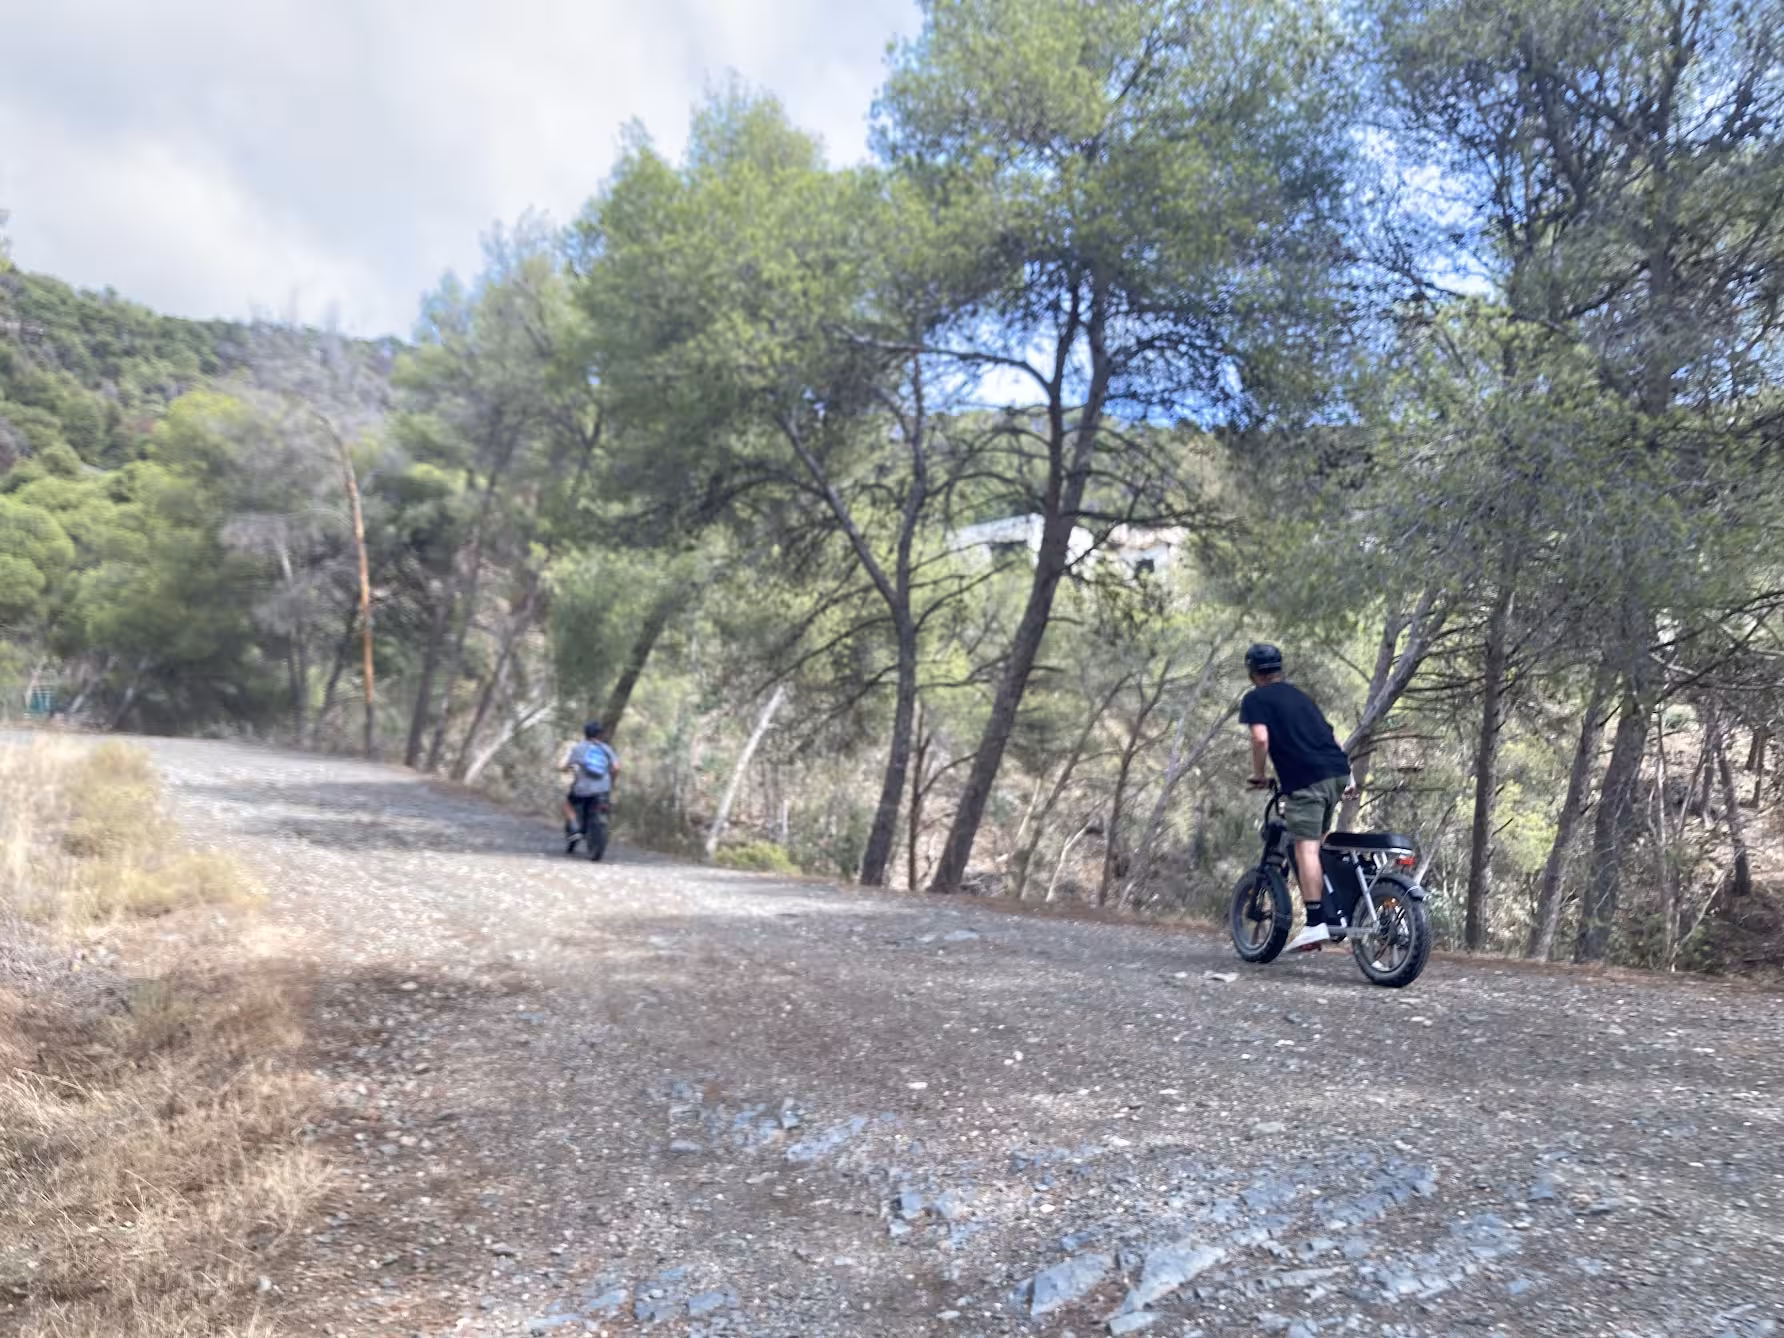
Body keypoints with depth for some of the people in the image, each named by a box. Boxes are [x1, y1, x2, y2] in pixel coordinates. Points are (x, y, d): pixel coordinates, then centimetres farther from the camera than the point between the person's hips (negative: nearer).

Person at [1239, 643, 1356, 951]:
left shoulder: (1254, 699, 6)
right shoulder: (1300, 695, 27)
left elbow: (1261, 738, -11)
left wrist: (1258, 775, 2)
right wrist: (1348, 775, 26)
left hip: (1305, 777, -7)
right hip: (1338, 771, 7)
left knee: (1306, 847, -9)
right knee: (1317, 842, 20)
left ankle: (1315, 924, -14)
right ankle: (1334, 911, 19)